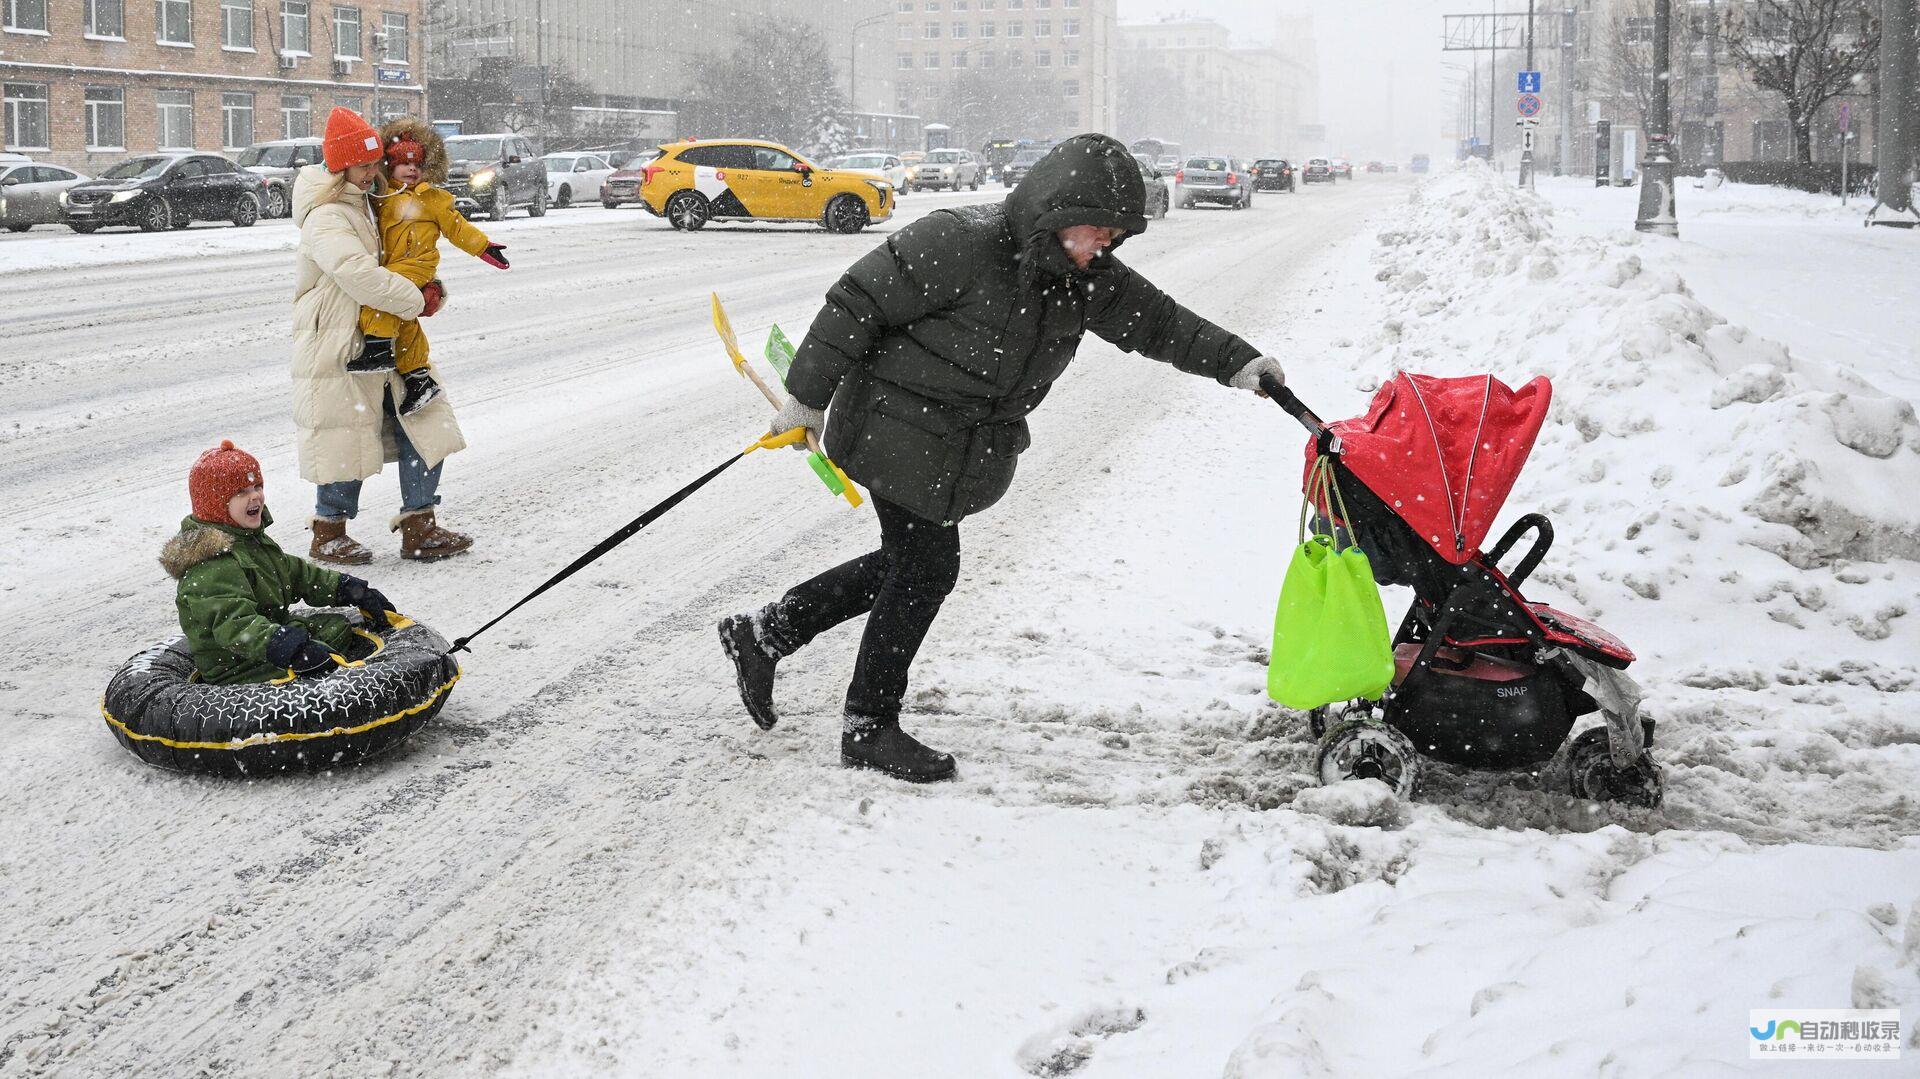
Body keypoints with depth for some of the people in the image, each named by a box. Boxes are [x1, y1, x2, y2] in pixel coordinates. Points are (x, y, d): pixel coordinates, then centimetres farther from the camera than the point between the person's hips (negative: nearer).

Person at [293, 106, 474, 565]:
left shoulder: (360, 204, 15)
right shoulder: (326, 219, -16)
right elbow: (358, 274, -29)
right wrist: (415, 300, -18)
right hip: (338, 346, -9)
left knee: (424, 423, 4)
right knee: (347, 439, -2)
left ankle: (418, 527, 10)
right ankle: (328, 534, 15)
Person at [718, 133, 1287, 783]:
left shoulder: (1085, 278, 0)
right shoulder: (956, 243, -24)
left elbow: (1155, 320, 5)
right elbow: (858, 304, -20)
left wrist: (1235, 362, -8)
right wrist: (808, 397, -16)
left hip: (966, 454, 8)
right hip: (900, 431, -8)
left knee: (906, 563, 14)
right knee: (926, 568, -4)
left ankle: (764, 634, 28)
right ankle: (869, 728, 12)